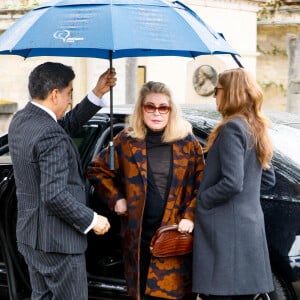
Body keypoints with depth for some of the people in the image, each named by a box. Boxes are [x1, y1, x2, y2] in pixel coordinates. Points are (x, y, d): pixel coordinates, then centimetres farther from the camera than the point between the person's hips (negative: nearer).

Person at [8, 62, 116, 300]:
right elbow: (55, 195, -27)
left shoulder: (21, 120, 4)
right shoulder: (50, 135, -24)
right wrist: (91, 220, -15)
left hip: (30, 233, 9)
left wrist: (98, 93, 10)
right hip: (57, 240, -9)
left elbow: (68, 124, 15)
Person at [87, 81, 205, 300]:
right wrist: (115, 198, 4)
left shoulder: (188, 143, 3)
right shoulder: (126, 142, 4)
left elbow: (201, 185, 4)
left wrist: (190, 216, -8)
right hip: (139, 235, 1)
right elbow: (97, 170, 13)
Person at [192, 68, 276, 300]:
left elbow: (232, 183, -21)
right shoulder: (257, 129, 14)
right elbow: (268, 180, 22)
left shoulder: (232, 127, -13)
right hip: (251, 226, 9)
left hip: (225, 230, -9)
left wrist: (200, 200, -8)